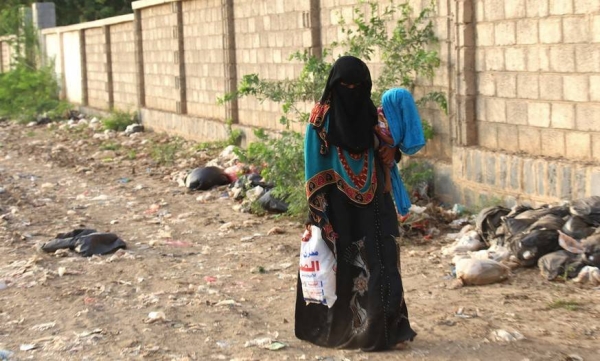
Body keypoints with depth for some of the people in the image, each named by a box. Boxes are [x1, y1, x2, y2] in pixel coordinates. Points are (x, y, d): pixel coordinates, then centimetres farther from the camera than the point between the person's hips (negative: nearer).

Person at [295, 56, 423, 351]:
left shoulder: (372, 114, 7)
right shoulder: (321, 117, -6)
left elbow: (386, 160, 11)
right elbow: (314, 167, -7)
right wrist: (319, 211, -12)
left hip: (370, 204, 4)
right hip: (336, 205, -4)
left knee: (378, 261, 1)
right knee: (340, 266, 2)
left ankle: (385, 327, 6)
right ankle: (335, 328, 16)